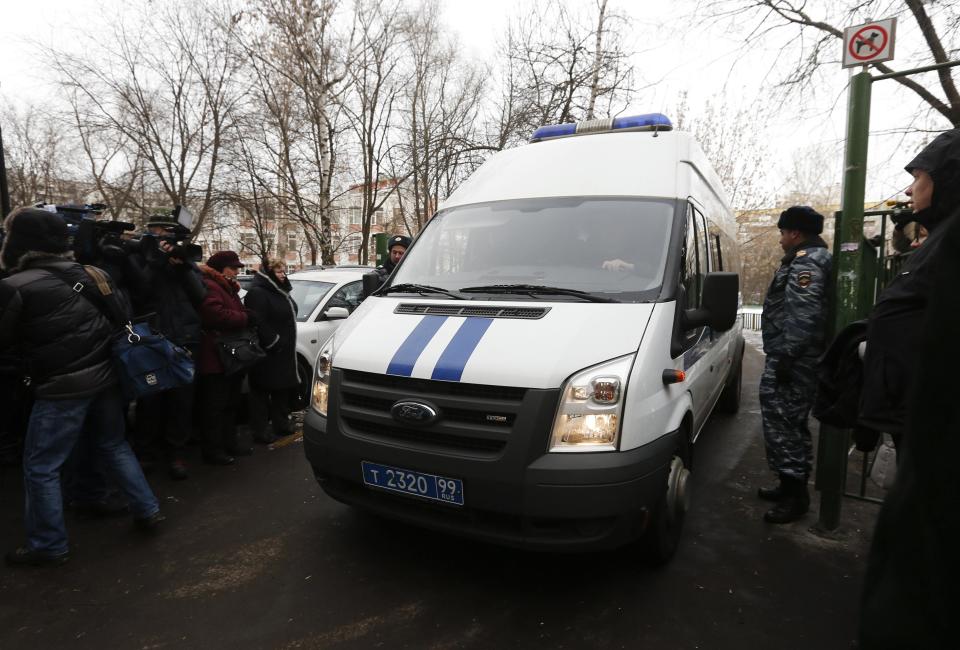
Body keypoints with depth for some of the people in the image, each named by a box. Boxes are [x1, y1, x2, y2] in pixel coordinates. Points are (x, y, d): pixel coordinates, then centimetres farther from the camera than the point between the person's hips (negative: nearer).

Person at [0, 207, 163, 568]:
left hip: (62, 387, -6)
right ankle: (148, 510, 25)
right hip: (105, 376, 6)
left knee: (40, 466, 9)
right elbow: (121, 315, 6)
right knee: (114, 445, 21)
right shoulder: (88, 274, 2)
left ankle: (48, 545, 19)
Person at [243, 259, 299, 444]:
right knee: (262, 392, -1)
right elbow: (258, 323, -25)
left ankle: (281, 425, 29)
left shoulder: (279, 290, 16)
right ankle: (259, 431, 6)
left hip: (284, 352, 10)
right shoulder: (258, 293, -15)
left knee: (283, 389, 17)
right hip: (267, 354, -10)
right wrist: (274, 342, -22)